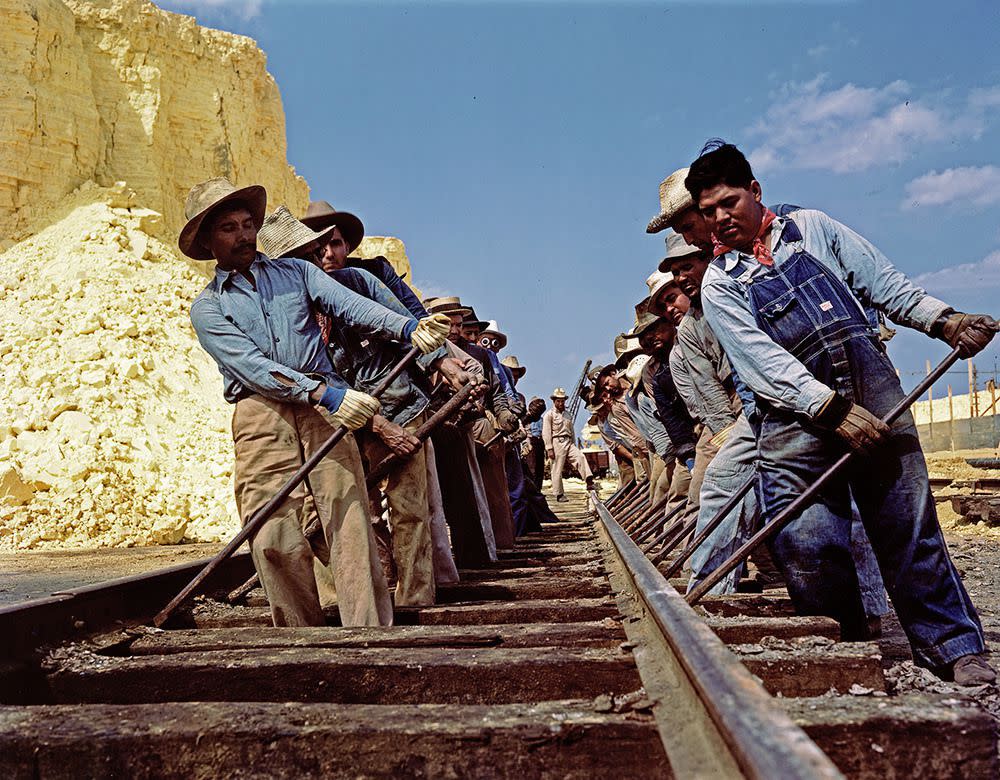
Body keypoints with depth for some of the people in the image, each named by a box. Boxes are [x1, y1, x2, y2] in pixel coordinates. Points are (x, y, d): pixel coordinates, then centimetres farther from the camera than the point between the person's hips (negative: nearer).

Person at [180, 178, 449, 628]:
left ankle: (370, 632, -13)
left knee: (349, 515, -12)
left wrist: (407, 328, -17)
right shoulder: (207, 307, 14)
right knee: (273, 533, -9)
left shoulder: (295, 272, 22)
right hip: (260, 411, -1)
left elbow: (349, 305, 4)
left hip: (324, 405, 1)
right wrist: (323, 394, -19)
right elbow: (250, 364, -4)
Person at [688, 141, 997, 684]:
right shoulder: (717, 285, 8)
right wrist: (834, 410, -17)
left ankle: (955, 647, 11)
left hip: (870, 385, 1)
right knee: (805, 541, -10)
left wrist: (943, 319, 2)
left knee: (907, 522, 0)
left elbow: (883, 281, 17)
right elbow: (761, 358, -6)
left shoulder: (810, 226, 17)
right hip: (796, 408, -1)